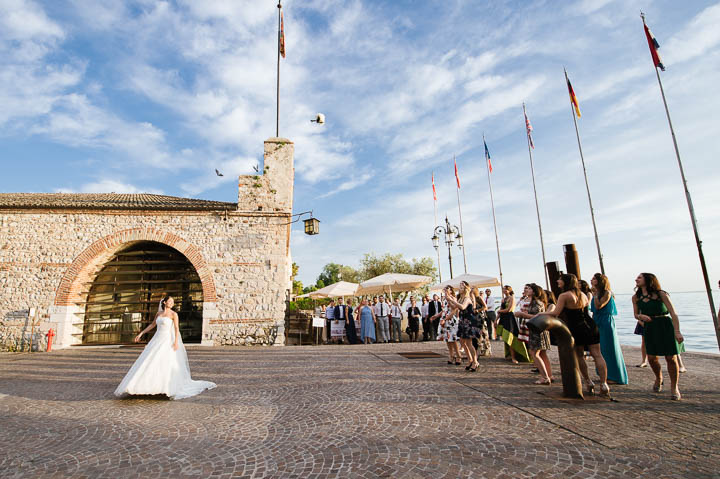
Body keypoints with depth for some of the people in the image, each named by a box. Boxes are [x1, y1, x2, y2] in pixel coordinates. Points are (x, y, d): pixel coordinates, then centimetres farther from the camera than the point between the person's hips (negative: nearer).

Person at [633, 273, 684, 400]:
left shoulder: (660, 294, -8)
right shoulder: (636, 297, 5)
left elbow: (673, 313, -10)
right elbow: (636, 314, 15)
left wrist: (677, 331, -18)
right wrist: (640, 316, -10)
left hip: (666, 326, -4)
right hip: (649, 328, 4)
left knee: (671, 358, -2)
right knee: (651, 357, 3)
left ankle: (674, 387, 13)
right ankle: (658, 378, 32)